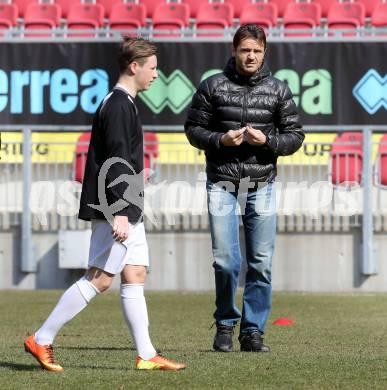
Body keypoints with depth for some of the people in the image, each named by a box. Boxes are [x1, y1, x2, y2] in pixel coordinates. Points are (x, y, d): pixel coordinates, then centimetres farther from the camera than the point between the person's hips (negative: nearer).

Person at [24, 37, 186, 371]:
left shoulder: (123, 104, 18)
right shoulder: (119, 106, -14)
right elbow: (117, 162, -21)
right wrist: (120, 213, -24)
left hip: (127, 210, 10)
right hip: (115, 210, -10)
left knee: (135, 276, 7)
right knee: (99, 278, -7)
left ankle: (146, 355, 6)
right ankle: (41, 340, -3)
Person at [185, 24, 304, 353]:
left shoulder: (278, 89, 6)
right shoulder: (213, 86, 3)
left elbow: (295, 136, 8)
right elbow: (193, 129, 7)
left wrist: (267, 140, -11)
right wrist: (220, 139, -12)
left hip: (262, 186, 1)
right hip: (222, 184, -1)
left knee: (261, 264, -1)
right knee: (226, 262, -5)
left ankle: (253, 331, 9)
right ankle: (226, 324, 15)